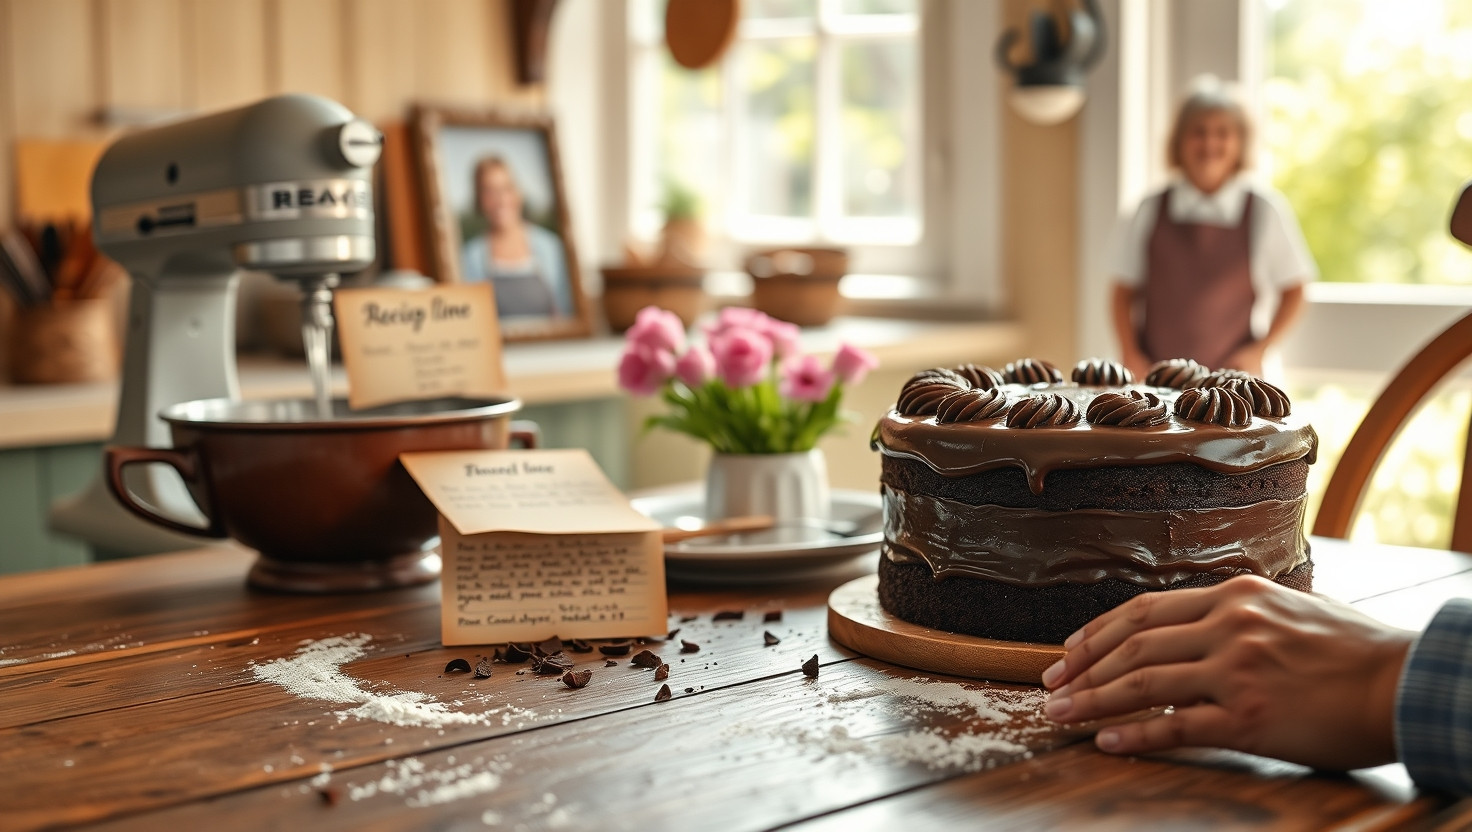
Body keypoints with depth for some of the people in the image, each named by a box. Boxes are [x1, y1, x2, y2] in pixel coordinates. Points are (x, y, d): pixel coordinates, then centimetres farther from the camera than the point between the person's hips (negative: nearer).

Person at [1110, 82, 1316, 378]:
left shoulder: (1265, 209, 3)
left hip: (1232, 376, -1)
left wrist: (1258, 352, -4)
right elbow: (1124, 293, 9)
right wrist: (1130, 355, -3)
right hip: (1155, 374, 1)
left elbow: (1293, 293, 6)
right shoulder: (1151, 211, 6)